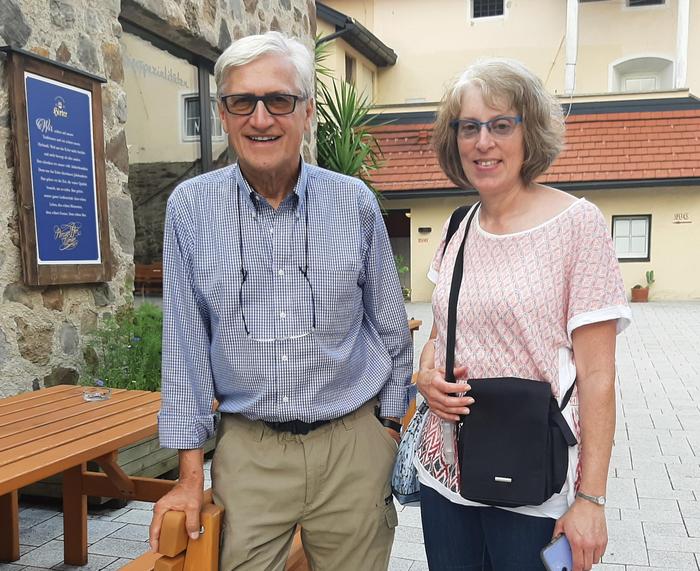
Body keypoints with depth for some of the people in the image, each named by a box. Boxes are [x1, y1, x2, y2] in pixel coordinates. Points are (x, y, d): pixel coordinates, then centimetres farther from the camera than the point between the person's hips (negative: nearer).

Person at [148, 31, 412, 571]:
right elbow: (185, 344, -1)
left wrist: (390, 429, 6)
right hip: (248, 450, 0)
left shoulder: (355, 202, -4)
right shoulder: (191, 207, -4)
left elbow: (392, 330, 5)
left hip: (353, 446, 1)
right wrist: (189, 475, 0)